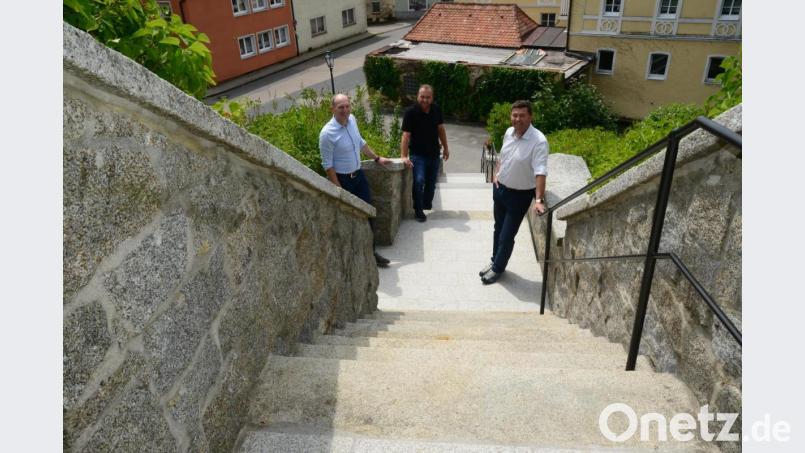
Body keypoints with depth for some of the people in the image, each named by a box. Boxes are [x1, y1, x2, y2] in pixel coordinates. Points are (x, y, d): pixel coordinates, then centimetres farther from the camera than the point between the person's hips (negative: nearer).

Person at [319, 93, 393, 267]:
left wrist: (377, 158, 21)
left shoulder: (352, 119, -1)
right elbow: (328, 165, -18)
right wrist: (340, 190, -18)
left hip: (359, 175, 7)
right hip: (342, 180, -7)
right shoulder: (327, 133, -22)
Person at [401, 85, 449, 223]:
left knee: (431, 182, 12)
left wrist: (445, 148, 14)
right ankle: (418, 210, -4)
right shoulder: (411, 112, -16)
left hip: (434, 153, 5)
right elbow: (406, 135, -20)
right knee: (419, 181, -18)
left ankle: (427, 204, 35)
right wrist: (404, 156, -27)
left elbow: (441, 129, 12)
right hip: (417, 154, -5)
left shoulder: (436, 110, -1)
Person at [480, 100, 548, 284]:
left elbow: (540, 172, -32)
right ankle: (495, 261, 41)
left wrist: (539, 200, -40)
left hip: (520, 195, -6)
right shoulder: (509, 132, -2)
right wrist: (496, 174, 4)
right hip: (500, 188, 6)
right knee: (498, 229, 21)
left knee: (507, 236, 4)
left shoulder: (539, 141, -25)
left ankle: (498, 268, 26)